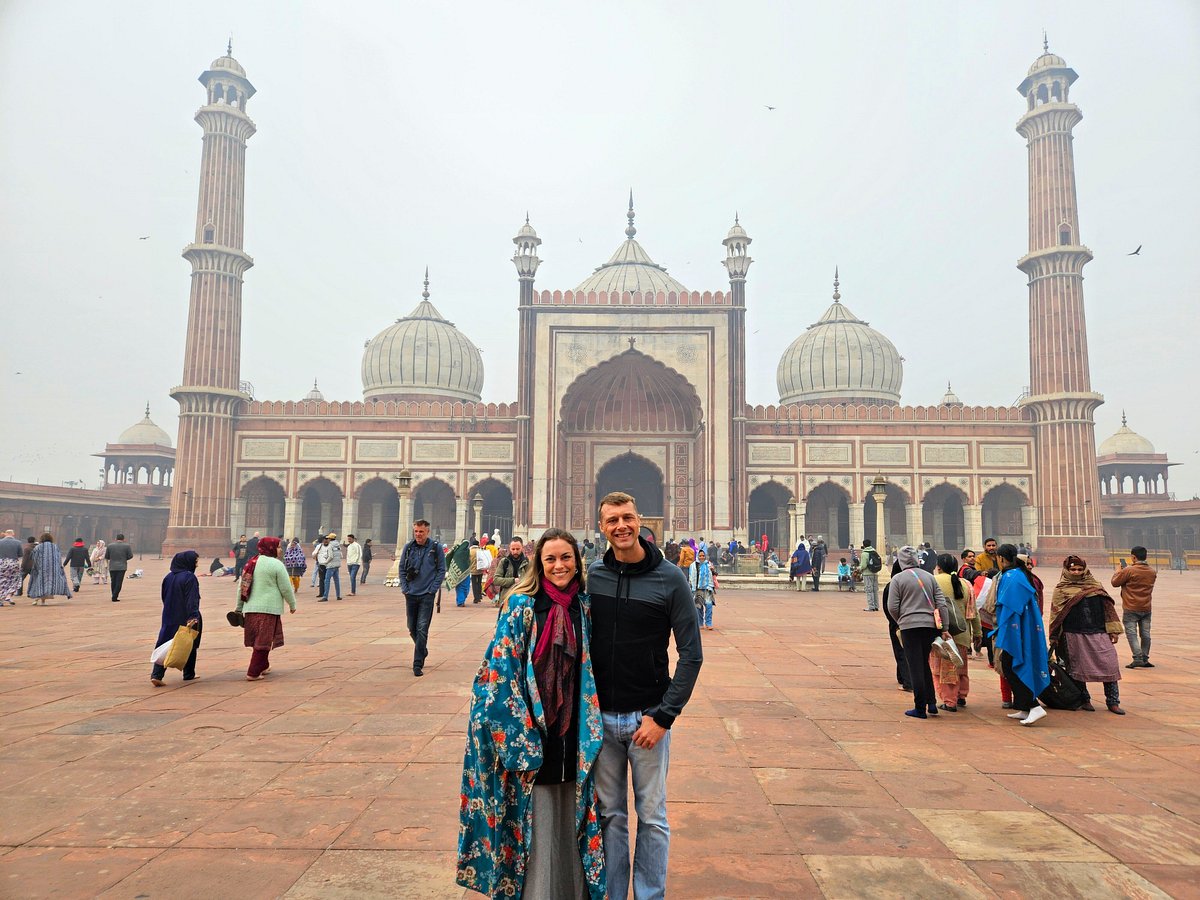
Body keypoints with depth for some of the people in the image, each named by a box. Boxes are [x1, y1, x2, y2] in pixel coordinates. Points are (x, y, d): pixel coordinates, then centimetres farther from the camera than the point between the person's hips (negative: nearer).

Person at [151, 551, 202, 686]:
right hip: (185, 618, -5)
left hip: (169, 619, 5)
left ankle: (156, 675, -9)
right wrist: (193, 617, -27)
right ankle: (189, 674, 21)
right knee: (189, 647, 11)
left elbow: (164, 598, 16)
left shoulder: (168, 577, 7)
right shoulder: (189, 577, -15)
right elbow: (192, 600, -23)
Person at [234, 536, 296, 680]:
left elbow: (242, 587, 15)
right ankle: (253, 673, 0)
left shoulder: (250, 562, 12)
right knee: (263, 641, 0)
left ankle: (263, 666, 34)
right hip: (269, 608, -7)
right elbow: (286, 588, -8)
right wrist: (292, 605, 6)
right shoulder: (276, 564, -9)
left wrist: (239, 607, 22)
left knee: (257, 639, 19)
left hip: (250, 608, 7)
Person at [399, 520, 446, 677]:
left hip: (427, 595, -4)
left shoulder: (436, 548, -5)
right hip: (411, 595, 4)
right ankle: (423, 651, 38)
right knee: (412, 628, 14)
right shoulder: (408, 548, 3)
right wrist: (405, 588, 0)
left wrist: (432, 589, -7)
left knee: (422, 629, -9)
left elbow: (441, 570, -1)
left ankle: (418, 664, -4)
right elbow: (402, 569, 9)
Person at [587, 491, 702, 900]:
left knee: (652, 816, 10)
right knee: (609, 814, 13)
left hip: (649, 717, -1)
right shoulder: (590, 575, -1)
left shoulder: (669, 578, -6)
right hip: (600, 717, 2)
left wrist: (664, 716, -10)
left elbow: (691, 654, -5)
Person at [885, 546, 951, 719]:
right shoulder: (929, 577, 9)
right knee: (924, 664, 19)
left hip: (910, 626, -4)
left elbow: (892, 607, -7)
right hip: (930, 625, 4)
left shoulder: (898, 579, -4)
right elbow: (942, 604, 6)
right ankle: (932, 703, 18)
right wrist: (944, 628, 8)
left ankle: (920, 708, 5)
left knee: (915, 667, 1)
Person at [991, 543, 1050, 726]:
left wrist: (1001, 639, -17)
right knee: (1021, 666, 15)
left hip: (1015, 630, -9)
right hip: (1028, 628, 10)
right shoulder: (1022, 574, 12)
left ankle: (1034, 707, -11)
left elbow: (1008, 608, -20)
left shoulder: (1010, 577, -16)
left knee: (1010, 667, -4)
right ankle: (1022, 708, 20)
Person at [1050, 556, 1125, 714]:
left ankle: (1113, 702, 8)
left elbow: (1107, 607, 11)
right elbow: (1056, 615, 3)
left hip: (1099, 634, 2)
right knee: (1078, 668, 4)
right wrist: (1054, 638, 0)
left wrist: (1113, 630, 5)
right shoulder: (1061, 590, 4)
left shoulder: (1095, 585, 11)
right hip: (1074, 636, -2)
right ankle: (1084, 700, 19)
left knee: (1109, 666, -1)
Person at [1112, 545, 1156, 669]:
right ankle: (1144, 659, 18)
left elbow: (1115, 583, -6)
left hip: (1131, 609, -6)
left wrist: (1118, 571, 10)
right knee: (1145, 634, 11)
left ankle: (1138, 659, -12)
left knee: (1132, 634, -3)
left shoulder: (1128, 571, -16)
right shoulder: (1152, 572, 4)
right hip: (1146, 608, 6)